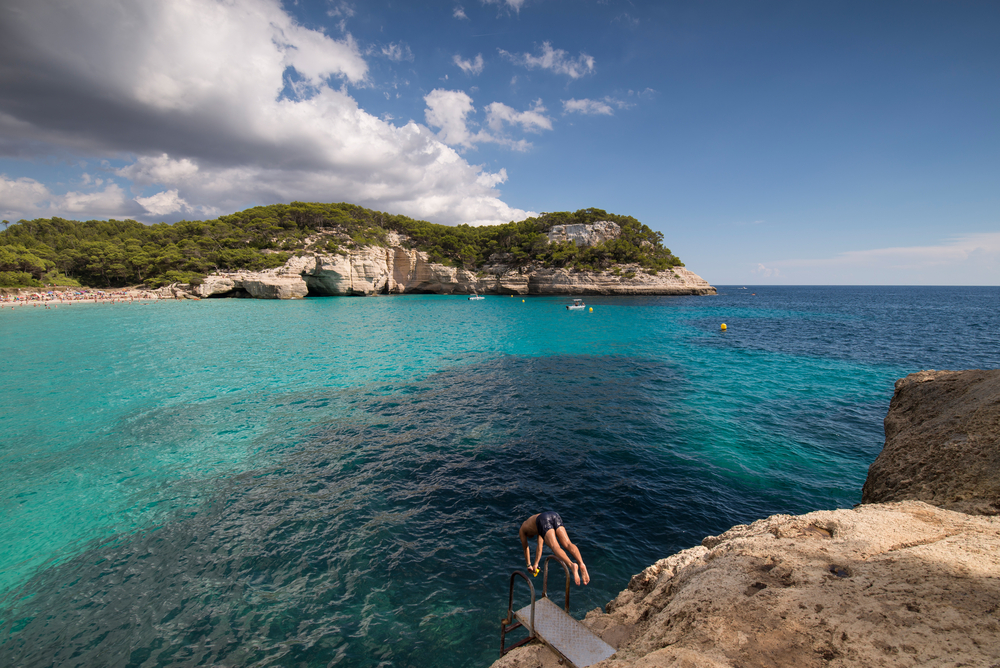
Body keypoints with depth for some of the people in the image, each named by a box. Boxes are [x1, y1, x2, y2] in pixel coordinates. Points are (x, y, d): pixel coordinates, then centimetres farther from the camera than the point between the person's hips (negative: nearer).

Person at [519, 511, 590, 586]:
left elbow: (526, 549, 41)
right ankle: (581, 564, -35)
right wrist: (536, 564, 55)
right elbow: (540, 547, 52)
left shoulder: (522, 530, 39)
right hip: (554, 515, 5)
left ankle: (572, 566, -46)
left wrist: (529, 565, 50)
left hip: (544, 520, -5)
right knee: (567, 544, -8)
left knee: (555, 548, -19)